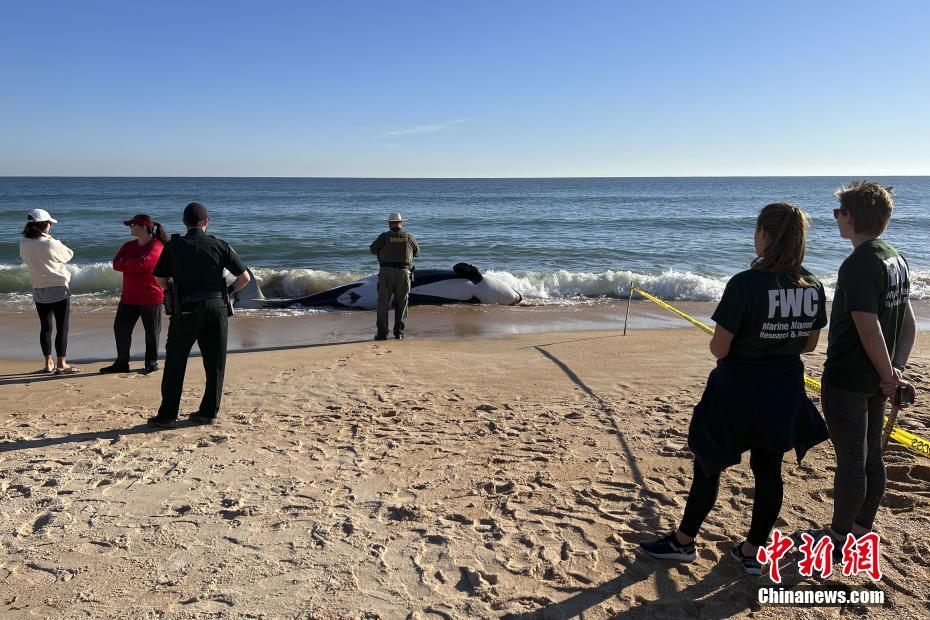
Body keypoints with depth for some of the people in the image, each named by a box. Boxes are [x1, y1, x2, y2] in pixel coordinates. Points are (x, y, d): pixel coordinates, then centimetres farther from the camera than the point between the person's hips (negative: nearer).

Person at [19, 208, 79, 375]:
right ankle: (62, 365, 0)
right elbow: (69, 255, -2)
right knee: (62, 328, -1)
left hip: (39, 291, 6)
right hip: (59, 289, -6)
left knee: (45, 327, 13)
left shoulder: (24, 244, -2)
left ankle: (48, 364, 19)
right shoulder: (51, 244, -18)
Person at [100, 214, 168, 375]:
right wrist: (135, 265, -16)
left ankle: (151, 362, 20)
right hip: (129, 297, 7)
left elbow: (142, 263, -24)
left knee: (151, 332, 5)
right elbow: (116, 264, 0)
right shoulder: (128, 246, 13)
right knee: (120, 329, 4)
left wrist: (125, 263, -7)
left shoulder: (156, 246, -10)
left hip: (150, 297, -7)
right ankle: (122, 363, 15)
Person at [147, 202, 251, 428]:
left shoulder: (173, 246, 3)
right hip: (216, 307, 1)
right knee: (215, 363, 10)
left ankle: (167, 415, 11)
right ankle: (209, 412, 14)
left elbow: (160, 280, 8)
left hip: (187, 310, -1)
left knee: (175, 363, 8)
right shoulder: (220, 246, 4)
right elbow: (244, 277, 3)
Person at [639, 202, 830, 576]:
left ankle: (683, 543, 26)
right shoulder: (813, 288, -4)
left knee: (708, 466, 10)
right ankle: (751, 552, 29)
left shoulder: (744, 284, -22)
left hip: (738, 392, -5)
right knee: (768, 471, 16)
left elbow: (719, 349, -19)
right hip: (784, 394, 6)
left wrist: (717, 341, 2)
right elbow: (809, 345, 8)